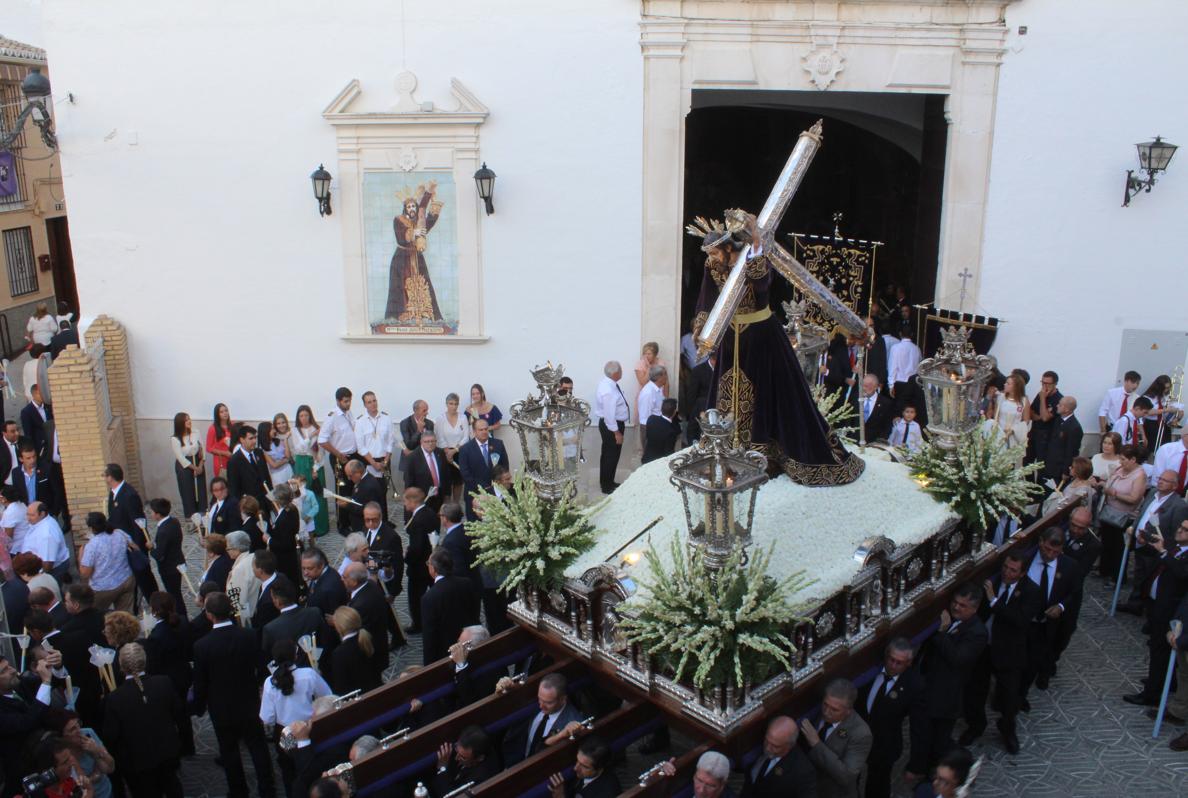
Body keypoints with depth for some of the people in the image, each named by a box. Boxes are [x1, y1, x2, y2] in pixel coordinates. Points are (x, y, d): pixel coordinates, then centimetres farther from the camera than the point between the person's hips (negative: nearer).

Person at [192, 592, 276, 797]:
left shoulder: (202, 646, -22)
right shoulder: (249, 636, -16)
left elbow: (200, 682, -11)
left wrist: (199, 707, 6)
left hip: (222, 709, -2)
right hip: (249, 704, 2)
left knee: (229, 751, 17)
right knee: (258, 747, 16)